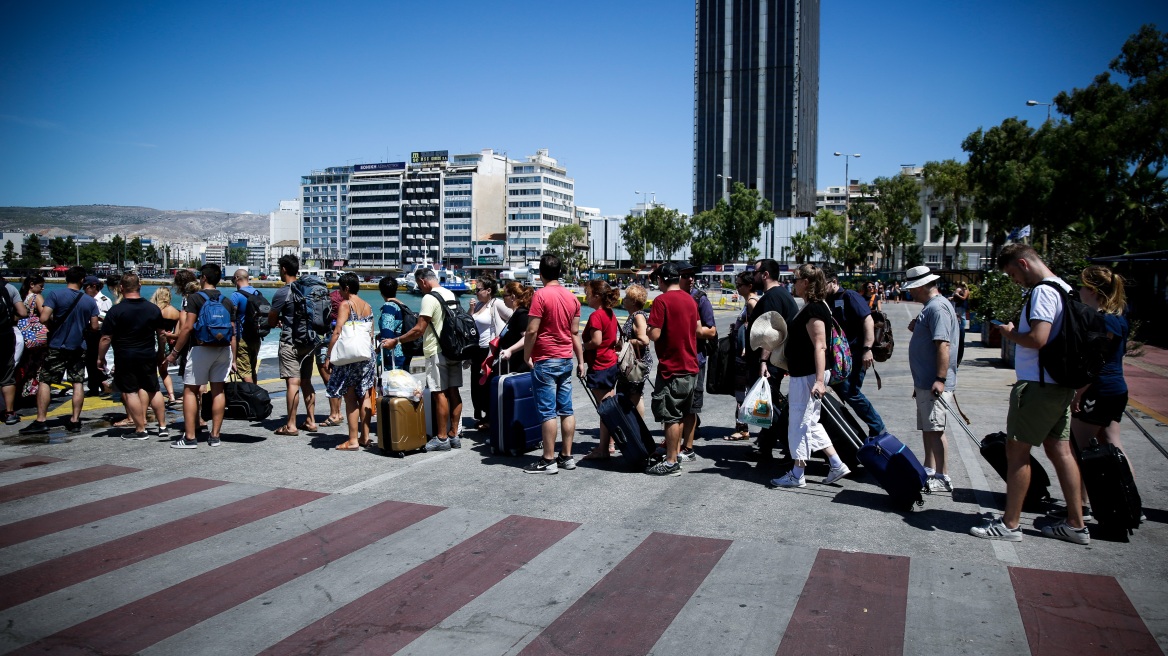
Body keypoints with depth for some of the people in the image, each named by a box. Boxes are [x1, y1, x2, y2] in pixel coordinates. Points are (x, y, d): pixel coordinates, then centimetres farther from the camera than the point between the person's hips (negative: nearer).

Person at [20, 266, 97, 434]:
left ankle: (41, 420, 1)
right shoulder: (90, 301, 1)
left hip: (57, 346, -2)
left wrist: (53, 324, 4)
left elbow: (44, 318, -17)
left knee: (44, 382, 5)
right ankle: (75, 421, 6)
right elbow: (94, 326, 3)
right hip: (79, 347, 3)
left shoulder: (55, 295, -9)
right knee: (78, 383, 6)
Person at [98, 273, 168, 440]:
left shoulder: (116, 311, -11)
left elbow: (106, 338, -10)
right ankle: (162, 427, 13)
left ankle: (140, 430, 5)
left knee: (131, 392, 2)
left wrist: (100, 358, 2)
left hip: (125, 357, -4)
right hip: (148, 356, 4)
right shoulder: (153, 309, 2)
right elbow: (161, 334, 11)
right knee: (153, 390, 13)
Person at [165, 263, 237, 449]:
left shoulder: (194, 298, -4)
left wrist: (174, 352, -5)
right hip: (224, 349, 5)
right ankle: (215, 435, 10)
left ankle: (190, 437, -1)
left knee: (190, 390, 3)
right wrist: (233, 359, 14)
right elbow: (233, 333, 9)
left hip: (201, 348, -5)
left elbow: (188, 327, -11)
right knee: (218, 390, 8)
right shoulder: (227, 301, 11)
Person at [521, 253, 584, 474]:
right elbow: (575, 333, 11)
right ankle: (566, 456, 15)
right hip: (566, 360, 7)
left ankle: (548, 460, 1)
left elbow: (532, 331, -15)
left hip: (545, 361, -7)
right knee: (566, 410, 9)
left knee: (548, 412, -4)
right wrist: (581, 361, 14)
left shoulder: (541, 295, -12)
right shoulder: (572, 297, 8)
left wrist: (526, 356, -4)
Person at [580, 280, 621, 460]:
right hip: (611, 363, 10)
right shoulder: (610, 314, 11)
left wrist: (582, 346, -9)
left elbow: (596, 341, -25)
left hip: (599, 367, -9)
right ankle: (610, 444, 23)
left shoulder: (596, 316, -17)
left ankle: (603, 448, 2)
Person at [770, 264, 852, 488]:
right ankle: (837, 465, 21)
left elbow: (820, 346, -24)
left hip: (808, 376, -11)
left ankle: (797, 475, 9)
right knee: (810, 423, 17)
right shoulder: (812, 308, 14)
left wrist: (819, 380, -29)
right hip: (803, 375, 11)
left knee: (800, 422, -1)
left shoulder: (813, 310, -17)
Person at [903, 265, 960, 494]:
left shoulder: (937, 307, -16)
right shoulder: (930, 306, 18)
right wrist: (916, 329, 13)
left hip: (934, 384, -11)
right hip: (925, 381, 11)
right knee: (927, 429, 16)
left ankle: (942, 478, -4)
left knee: (935, 429, -8)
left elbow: (943, 344, -25)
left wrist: (940, 379, -29)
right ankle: (929, 470, 26)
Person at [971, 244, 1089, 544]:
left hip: (1038, 384, -10)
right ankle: (1076, 524, 19)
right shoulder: (1065, 289, 16)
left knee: (1017, 449, -2)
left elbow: (1037, 339, -25)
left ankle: (1010, 524, 4)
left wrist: (1010, 333, -9)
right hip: (1060, 384, 10)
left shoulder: (1043, 291, -16)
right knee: (1059, 450, 13)